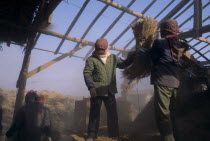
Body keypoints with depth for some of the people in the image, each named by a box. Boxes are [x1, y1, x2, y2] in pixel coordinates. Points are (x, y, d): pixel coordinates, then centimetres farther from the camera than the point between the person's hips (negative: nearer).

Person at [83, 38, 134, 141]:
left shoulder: (113, 57, 10)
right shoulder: (91, 59, -3)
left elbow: (123, 64, 20)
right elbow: (87, 73, -10)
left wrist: (132, 56, 6)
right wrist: (91, 87, -22)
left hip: (110, 91, 4)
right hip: (97, 91, -3)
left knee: (113, 113, 12)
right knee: (94, 113, 6)